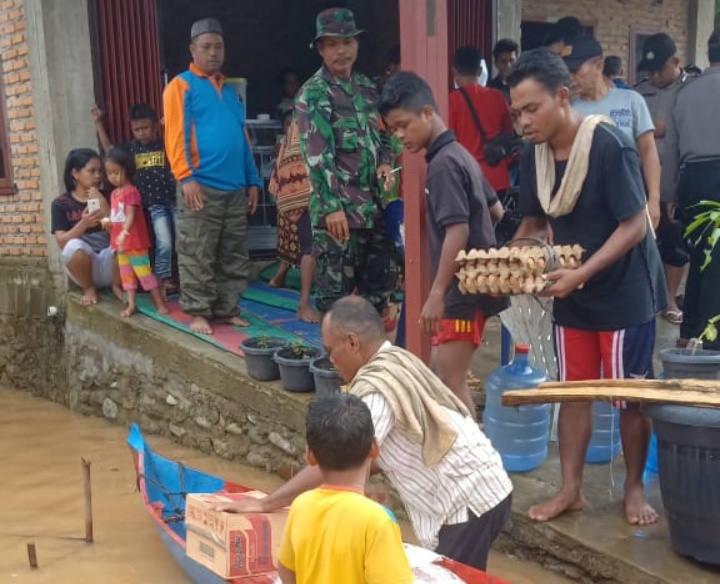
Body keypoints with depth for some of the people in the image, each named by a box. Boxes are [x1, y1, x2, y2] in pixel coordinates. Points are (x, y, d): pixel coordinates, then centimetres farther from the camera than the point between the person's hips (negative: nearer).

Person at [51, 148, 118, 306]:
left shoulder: (105, 197, 6)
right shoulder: (61, 204, 0)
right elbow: (62, 242, -11)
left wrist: (102, 203, -16)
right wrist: (83, 224, -28)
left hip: (110, 264, 1)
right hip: (83, 265, -1)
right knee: (74, 246, -34)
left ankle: (116, 285, -3)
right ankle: (89, 288, -6)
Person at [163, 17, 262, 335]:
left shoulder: (229, 91, 21)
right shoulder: (181, 85, 2)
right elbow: (175, 135, -8)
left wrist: (253, 180, 14)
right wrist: (186, 177, -18)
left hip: (235, 189, 6)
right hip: (201, 186, -6)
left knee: (233, 257, 8)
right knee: (197, 256, -3)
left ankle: (227, 309, 17)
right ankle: (198, 312, 7)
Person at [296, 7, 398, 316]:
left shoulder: (367, 88, 13)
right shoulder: (313, 93, -7)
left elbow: (382, 135, 23)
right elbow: (317, 154, -15)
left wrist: (386, 162, 1)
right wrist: (332, 207, -21)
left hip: (372, 204, 7)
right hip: (338, 207, -7)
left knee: (382, 278, 13)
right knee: (336, 285, -1)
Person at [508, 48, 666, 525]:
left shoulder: (610, 146, -22)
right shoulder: (534, 156, -2)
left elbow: (634, 225, -22)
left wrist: (583, 273, -30)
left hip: (624, 293, -6)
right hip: (571, 295, 6)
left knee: (630, 395, 8)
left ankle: (635, 489, 26)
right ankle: (571, 489, 24)